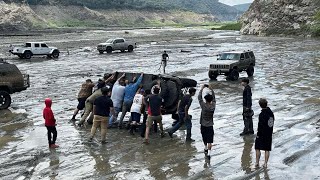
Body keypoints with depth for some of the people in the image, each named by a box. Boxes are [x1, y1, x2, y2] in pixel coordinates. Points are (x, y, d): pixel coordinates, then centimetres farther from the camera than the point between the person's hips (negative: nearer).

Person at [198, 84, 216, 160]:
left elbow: (199, 97, -5)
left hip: (203, 125, 0)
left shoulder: (203, 106, -14)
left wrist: (202, 89, 1)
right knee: (209, 141, -3)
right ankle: (209, 153, -12)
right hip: (210, 126, 0)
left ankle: (206, 149, 38)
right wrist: (211, 90, 12)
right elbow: (214, 98, 9)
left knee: (204, 139, 21)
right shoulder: (213, 106, -7)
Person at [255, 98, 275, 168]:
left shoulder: (262, 114, -21)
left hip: (262, 134, -6)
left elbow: (260, 125, -20)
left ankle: (257, 162, 9)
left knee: (257, 148, 8)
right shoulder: (271, 112, 1)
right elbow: (272, 122, 10)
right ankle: (265, 163, 10)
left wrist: (258, 134, -12)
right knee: (267, 150, 9)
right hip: (269, 134, 6)